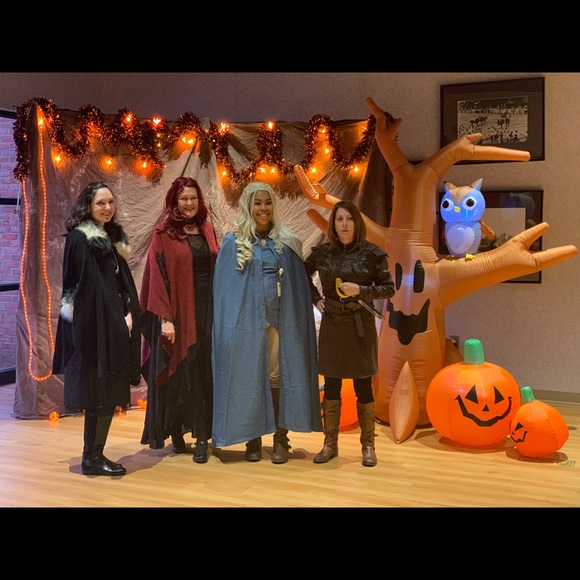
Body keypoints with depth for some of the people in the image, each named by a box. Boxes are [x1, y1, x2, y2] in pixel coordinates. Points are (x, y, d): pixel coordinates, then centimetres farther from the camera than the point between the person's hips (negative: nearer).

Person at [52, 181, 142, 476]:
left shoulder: (113, 237, 16)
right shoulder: (79, 239, -9)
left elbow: (123, 281, 13)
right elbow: (90, 286, -14)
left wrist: (129, 314, -2)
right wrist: (116, 321, -13)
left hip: (114, 324, 8)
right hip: (94, 325, -8)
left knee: (108, 393, 10)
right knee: (99, 393, -5)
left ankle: (95, 454, 18)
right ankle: (92, 458, 6)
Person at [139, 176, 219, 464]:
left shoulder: (207, 230, 11)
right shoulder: (164, 234, -3)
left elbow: (217, 270, 14)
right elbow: (158, 278, -8)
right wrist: (165, 318, -15)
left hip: (207, 310, 4)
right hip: (178, 311, -4)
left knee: (205, 373, 4)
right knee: (181, 373, 1)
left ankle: (203, 435, 9)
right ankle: (177, 433, 14)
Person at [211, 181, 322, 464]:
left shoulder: (286, 241, 7)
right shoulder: (233, 242, 2)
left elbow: (299, 285, 8)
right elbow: (223, 287, 2)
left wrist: (298, 320, 0)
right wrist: (229, 322, -5)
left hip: (279, 319, 1)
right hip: (246, 320, -1)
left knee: (279, 375, 2)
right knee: (249, 377, 3)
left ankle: (281, 439, 11)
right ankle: (253, 439, 13)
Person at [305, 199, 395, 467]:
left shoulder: (371, 253, -5)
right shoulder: (322, 252, 2)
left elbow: (389, 288, -2)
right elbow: (303, 274, 19)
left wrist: (360, 290, -16)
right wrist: (316, 298, 6)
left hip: (360, 325, -2)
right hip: (331, 325, 3)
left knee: (363, 387, 3)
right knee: (331, 386, 9)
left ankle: (368, 445, 15)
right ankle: (330, 443, 19)